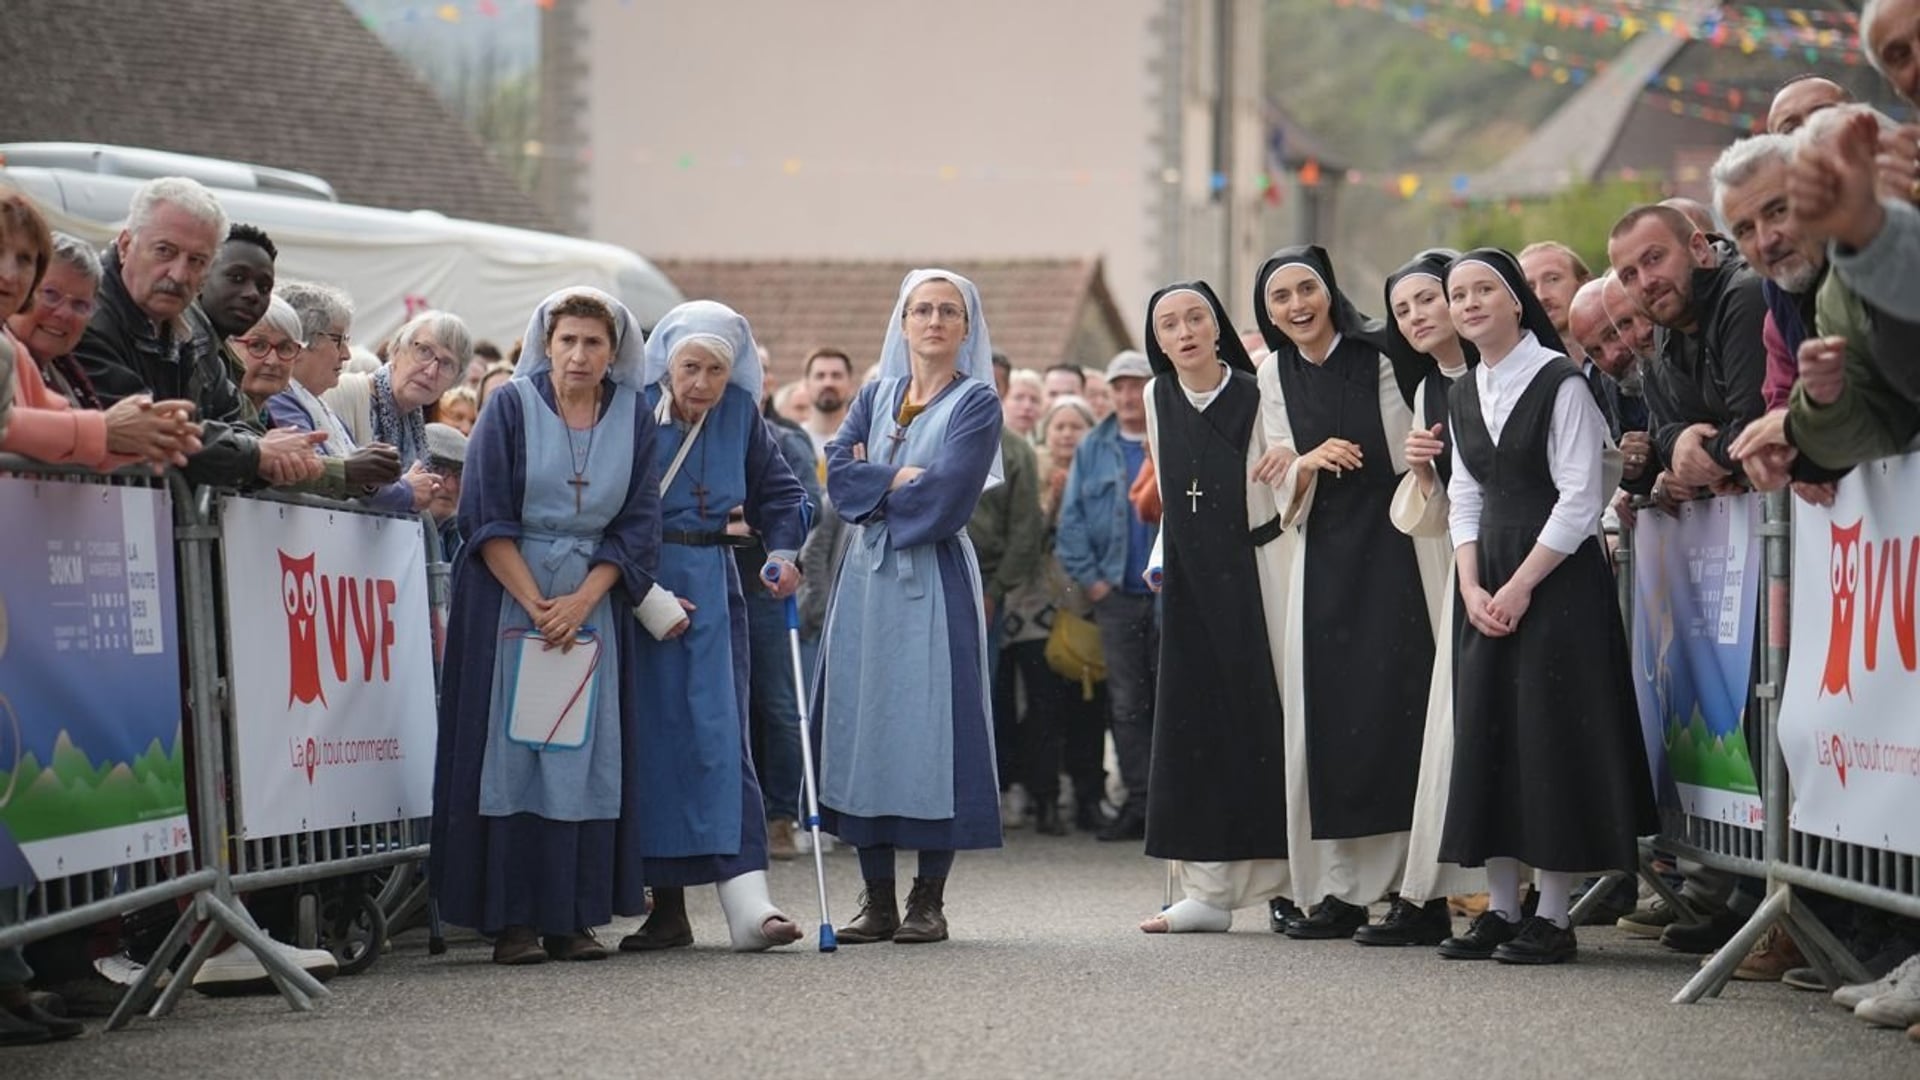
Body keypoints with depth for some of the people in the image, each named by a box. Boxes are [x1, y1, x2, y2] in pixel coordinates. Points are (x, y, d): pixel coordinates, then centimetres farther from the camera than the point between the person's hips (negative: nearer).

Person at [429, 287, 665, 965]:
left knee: (587, 753, 0)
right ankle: (511, 921, -4)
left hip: (594, 600, 3)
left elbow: (636, 526, 2)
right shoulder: (512, 407, -5)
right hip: (506, 597, -3)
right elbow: (487, 519, -7)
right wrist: (536, 605, -13)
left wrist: (581, 601, -10)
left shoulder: (632, 418, 3)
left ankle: (573, 917, 4)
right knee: (511, 749, -4)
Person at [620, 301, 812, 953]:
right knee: (651, 737, 1)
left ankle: (746, 902, -15)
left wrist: (784, 552, -4)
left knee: (719, 734, -7)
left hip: (709, 585, 2)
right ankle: (668, 907, 8)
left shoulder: (740, 413, 3)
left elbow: (780, 494, 14)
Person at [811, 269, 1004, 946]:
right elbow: (838, 471, 2)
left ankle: (929, 900, -1)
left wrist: (872, 480, -3)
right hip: (867, 577, 5)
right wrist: (903, 477, -10)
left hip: (935, 581, -5)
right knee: (863, 720, 2)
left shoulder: (976, 403, 1)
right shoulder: (876, 395, 15)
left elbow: (947, 492, -13)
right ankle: (877, 900, 7)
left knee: (931, 723, -6)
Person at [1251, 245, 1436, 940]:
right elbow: (1287, 494, 8)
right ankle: (1339, 889, 3)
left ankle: (1413, 881, -6)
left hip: (1393, 549, -4)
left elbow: (1408, 459, -5)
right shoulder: (1276, 376, 10)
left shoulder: (1381, 355, -5)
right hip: (1321, 559, 4)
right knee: (1326, 719, -1)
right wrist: (1310, 464, -11)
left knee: (1398, 709, -10)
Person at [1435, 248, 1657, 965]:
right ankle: (1501, 908, 13)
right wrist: (1472, 585, -1)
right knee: (1487, 736, 5)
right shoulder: (1464, 395, 13)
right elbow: (1465, 498, 14)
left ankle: (1553, 917, -1)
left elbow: (1581, 498, -13)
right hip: (1490, 589, 7)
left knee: (1552, 734, -6)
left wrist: (1521, 584, -14)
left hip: (1559, 581, -7)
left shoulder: (1559, 381, -9)